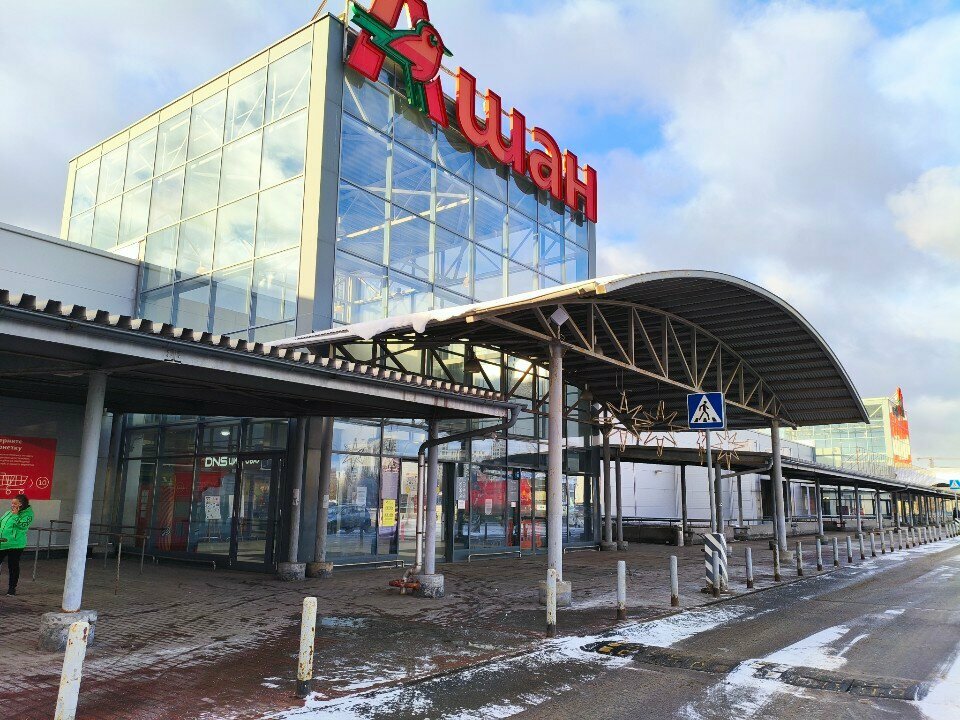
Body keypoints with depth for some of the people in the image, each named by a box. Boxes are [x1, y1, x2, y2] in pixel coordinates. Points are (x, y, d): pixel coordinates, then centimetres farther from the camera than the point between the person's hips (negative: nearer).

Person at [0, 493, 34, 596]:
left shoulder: (27, 514, -8)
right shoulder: (8, 513, 11)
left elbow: (22, 525, -22)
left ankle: (12, 588, 15)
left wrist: (15, 515, -18)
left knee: (13, 567, 3)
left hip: (15, 545, -6)